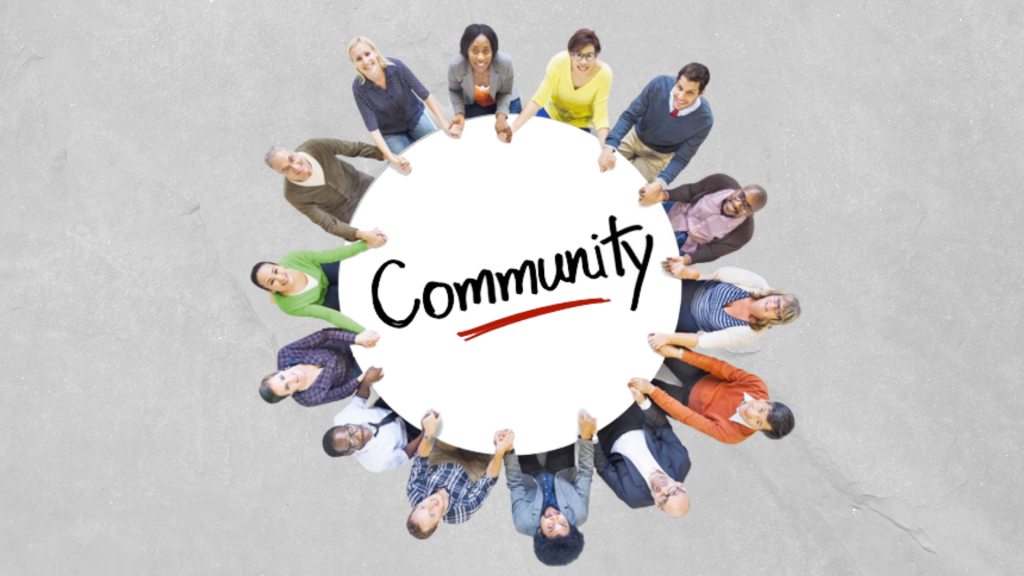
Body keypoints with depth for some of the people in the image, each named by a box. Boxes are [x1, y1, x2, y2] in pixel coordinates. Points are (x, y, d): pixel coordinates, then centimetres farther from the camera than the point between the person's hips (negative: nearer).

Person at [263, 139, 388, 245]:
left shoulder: (315, 147, -33)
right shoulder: (294, 194, -33)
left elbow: (355, 148, -18)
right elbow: (328, 224, -27)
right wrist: (362, 234, -37)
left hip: (360, 184, 2)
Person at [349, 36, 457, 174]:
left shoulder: (396, 66, -26)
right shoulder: (359, 88, -26)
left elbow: (425, 94, -20)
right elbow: (372, 127, -25)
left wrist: (444, 123, -28)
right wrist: (390, 156, -38)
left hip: (415, 117, 1)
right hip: (391, 132, -1)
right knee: (411, 169, -12)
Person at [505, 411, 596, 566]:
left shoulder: (524, 522, -41)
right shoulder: (578, 515, -39)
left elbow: (515, 483, -30)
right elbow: (585, 474, -31)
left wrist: (507, 451, -39)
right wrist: (586, 436, -39)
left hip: (531, 477, -1)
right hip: (561, 474, 1)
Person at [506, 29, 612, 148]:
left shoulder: (603, 73, -29)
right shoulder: (559, 62, -29)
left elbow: (600, 116, -25)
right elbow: (537, 99, -26)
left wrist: (604, 148, -42)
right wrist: (513, 128, -38)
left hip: (579, 124, -1)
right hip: (551, 113, 1)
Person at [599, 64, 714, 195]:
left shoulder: (704, 119, -33)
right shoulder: (659, 84, -32)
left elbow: (681, 158, -23)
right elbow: (629, 116, -23)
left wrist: (660, 183, -39)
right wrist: (609, 147, -38)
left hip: (658, 156, -1)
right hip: (634, 136, 1)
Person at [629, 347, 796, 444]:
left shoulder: (730, 434, -33)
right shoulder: (758, 387, -27)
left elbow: (685, 415, -35)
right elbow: (721, 368, -27)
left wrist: (651, 390, -39)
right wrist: (678, 353, -36)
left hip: (687, 400, -2)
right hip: (702, 378, 3)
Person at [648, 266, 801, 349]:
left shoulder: (751, 332, -28)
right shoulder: (758, 284, -25)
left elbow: (706, 341, -29)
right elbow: (723, 272, -25)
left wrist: (669, 338, -36)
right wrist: (688, 272, -41)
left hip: (693, 321, -2)